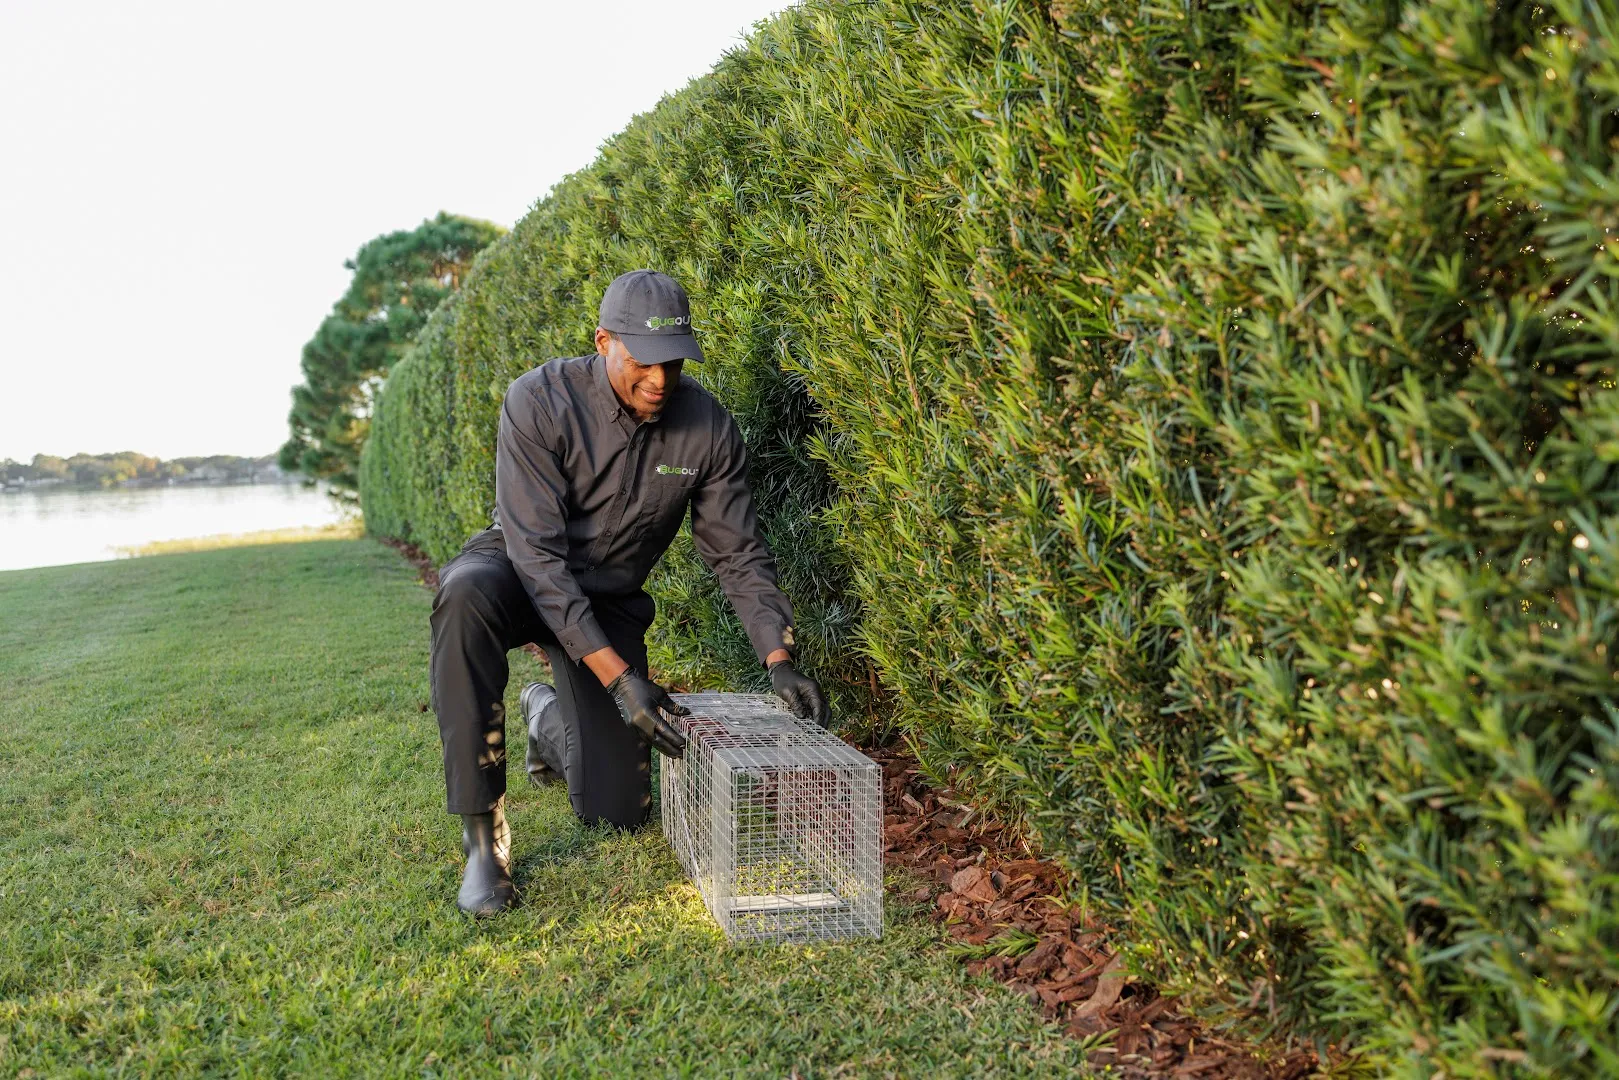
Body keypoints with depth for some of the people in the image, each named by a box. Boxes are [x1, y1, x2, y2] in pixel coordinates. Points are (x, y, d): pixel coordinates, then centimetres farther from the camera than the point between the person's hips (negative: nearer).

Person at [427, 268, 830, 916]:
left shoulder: (707, 428, -15)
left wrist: (779, 661, -21)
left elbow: (739, 554, -7)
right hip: (518, 572, -3)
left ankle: (548, 715, 32)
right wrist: (617, 675, -37)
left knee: (617, 809, -4)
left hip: (610, 600, 3)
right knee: (467, 592, -42)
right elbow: (537, 551, -29)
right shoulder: (540, 402, -25)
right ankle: (482, 835, -30)